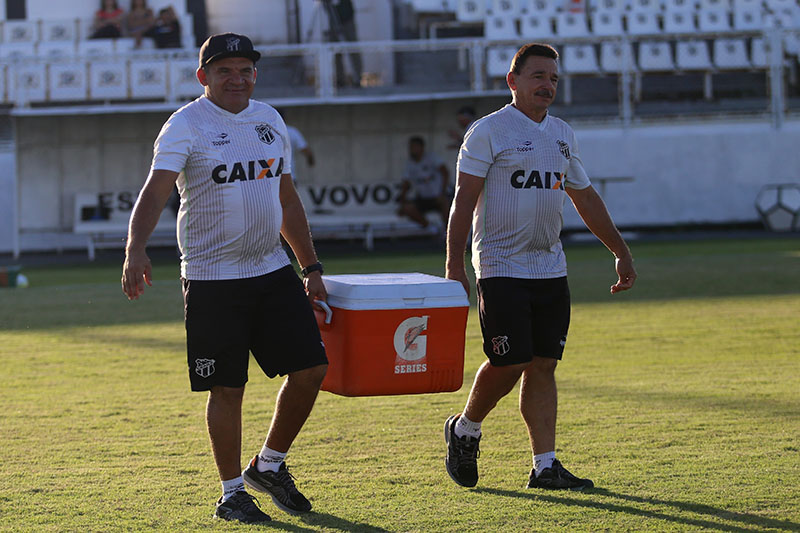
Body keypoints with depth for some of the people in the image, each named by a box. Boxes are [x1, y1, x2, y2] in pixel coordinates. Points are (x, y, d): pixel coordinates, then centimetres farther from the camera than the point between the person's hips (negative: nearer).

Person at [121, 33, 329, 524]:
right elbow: (156, 190, -23)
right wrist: (136, 249, -39)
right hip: (213, 279, -6)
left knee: (310, 368, 2)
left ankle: (270, 466, 22)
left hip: (273, 269, 6)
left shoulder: (270, 120, 11)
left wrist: (312, 267, 17)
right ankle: (232, 492, 13)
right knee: (227, 389, -2)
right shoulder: (186, 126, -9)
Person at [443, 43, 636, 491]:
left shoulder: (563, 135, 14)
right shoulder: (489, 131, -6)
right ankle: (465, 430, 17)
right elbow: (465, 198, -9)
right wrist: (455, 264, -17)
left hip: (550, 269, 6)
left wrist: (621, 252, 20)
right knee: (509, 365, -8)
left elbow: (586, 198, 22)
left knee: (543, 366, 2)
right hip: (502, 267, -6)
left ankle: (546, 466, 2)